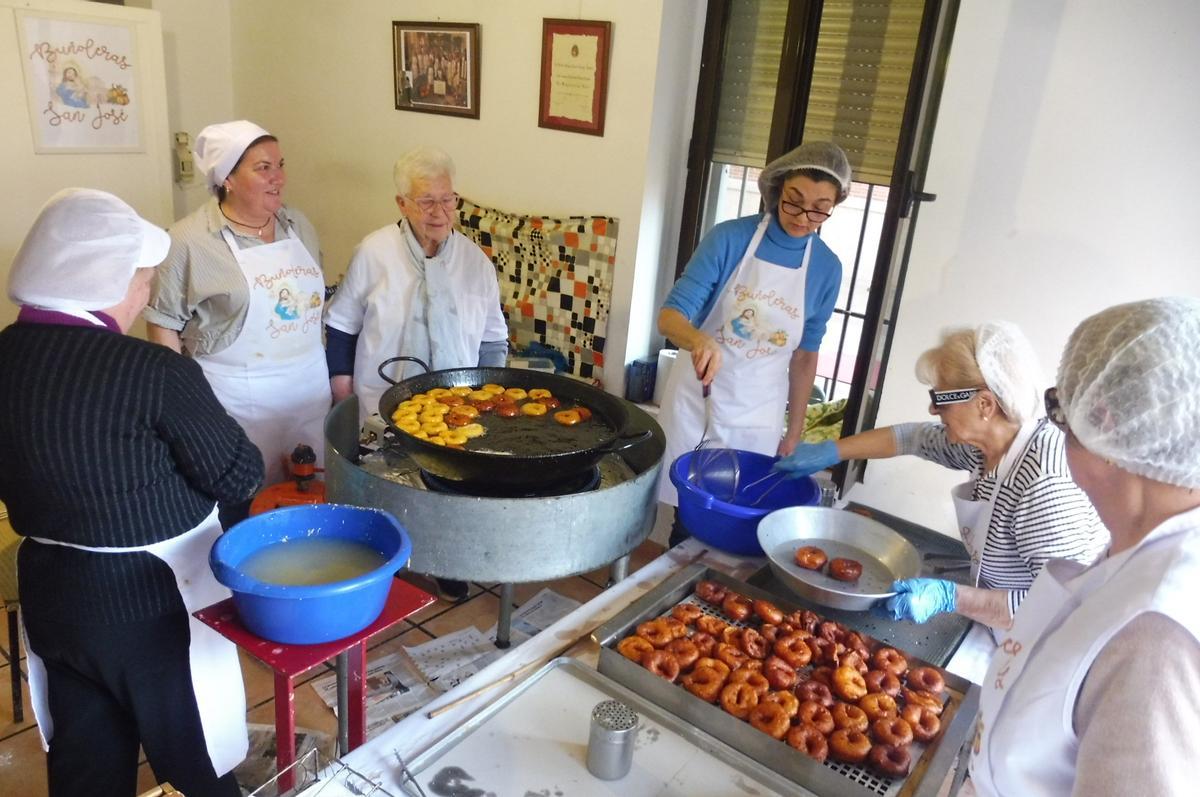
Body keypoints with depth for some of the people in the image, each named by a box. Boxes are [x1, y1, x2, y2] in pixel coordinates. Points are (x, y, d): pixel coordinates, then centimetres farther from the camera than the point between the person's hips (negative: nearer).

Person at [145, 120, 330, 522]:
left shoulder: (298, 225, 6)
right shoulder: (190, 240, -11)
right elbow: (163, 325, -6)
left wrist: (336, 375, 12)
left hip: (309, 388, 5)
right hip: (236, 399, -5)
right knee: (238, 511, 6)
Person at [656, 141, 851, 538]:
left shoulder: (827, 268, -3)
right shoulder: (730, 237, -12)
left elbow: (805, 354, 6)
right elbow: (669, 316, -16)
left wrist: (796, 428, 9)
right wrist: (700, 340, -38)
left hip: (758, 418, 2)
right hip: (696, 402, -1)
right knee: (688, 518, 8)